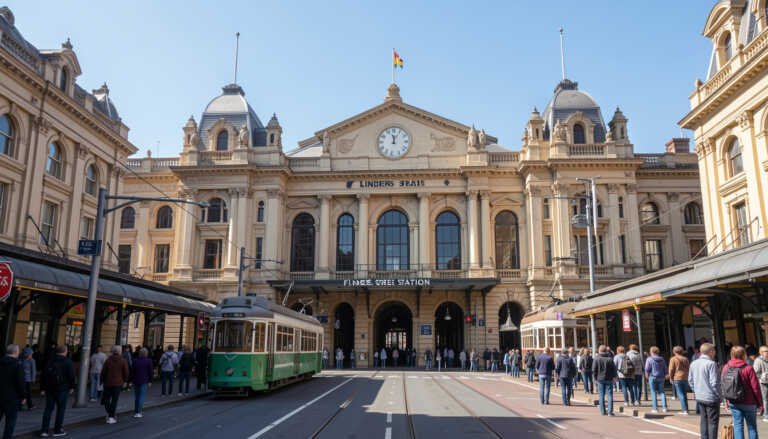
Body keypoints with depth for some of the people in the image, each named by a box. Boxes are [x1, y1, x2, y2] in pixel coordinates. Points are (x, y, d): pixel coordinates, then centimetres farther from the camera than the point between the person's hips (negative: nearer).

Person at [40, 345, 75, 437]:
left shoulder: (50, 361, 8)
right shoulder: (68, 362, -7)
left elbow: (43, 375, 9)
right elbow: (71, 375, -9)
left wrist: (43, 388, 13)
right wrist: (72, 387, 2)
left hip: (50, 389, 5)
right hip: (62, 389, -5)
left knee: (48, 409, 9)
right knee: (61, 409, 4)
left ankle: (44, 430, 7)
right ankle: (58, 430, 6)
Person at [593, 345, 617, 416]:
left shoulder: (596, 359, -5)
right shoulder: (610, 359, -5)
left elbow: (594, 370, -4)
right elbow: (614, 369, -1)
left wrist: (596, 378, 7)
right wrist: (614, 376, 13)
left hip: (600, 380, 0)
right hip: (609, 380, 0)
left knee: (601, 396, 7)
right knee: (610, 395, 4)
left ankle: (603, 411, 8)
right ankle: (610, 411, -1)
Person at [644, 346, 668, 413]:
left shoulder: (649, 359, -8)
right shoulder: (662, 359, 7)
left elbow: (647, 369, -10)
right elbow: (665, 369, 10)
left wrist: (647, 376, 4)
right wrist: (664, 376, 20)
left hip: (653, 377, -4)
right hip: (661, 378, 4)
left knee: (653, 393, 1)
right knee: (662, 392, 10)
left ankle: (655, 408, 0)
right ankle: (664, 407, 3)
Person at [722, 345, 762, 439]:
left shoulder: (726, 368, 0)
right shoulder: (748, 369, -13)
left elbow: (723, 386, 5)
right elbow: (755, 387, -11)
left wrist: (727, 400, 16)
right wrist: (760, 403, -1)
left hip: (733, 403, 3)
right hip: (748, 403, -3)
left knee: (737, 425, 8)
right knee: (752, 426, 10)